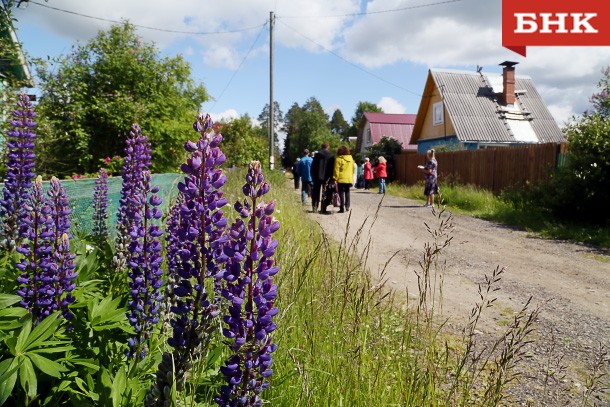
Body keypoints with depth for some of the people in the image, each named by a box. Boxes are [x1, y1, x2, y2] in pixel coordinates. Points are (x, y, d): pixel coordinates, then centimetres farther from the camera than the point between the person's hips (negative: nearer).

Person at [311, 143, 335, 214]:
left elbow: (313, 166, 0)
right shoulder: (331, 156, -3)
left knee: (316, 192, 14)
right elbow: (332, 168, -2)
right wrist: (331, 177, 4)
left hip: (317, 177, 1)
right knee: (326, 194, 5)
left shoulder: (317, 154, 0)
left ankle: (315, 207, 14)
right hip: (326, 177, -1)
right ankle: (323, 209, 2)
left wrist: (313, 176, 6)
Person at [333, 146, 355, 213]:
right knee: (347, 192, 17)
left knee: (341, 193, -2)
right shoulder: (351, 158, 10)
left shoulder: (339, 159, -9)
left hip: (341, 179, -5)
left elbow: (336, 170, -11)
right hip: (349, 179, 5)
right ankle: (347, 206, 13)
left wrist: (335, 178, -6)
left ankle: (342, 208, -7)